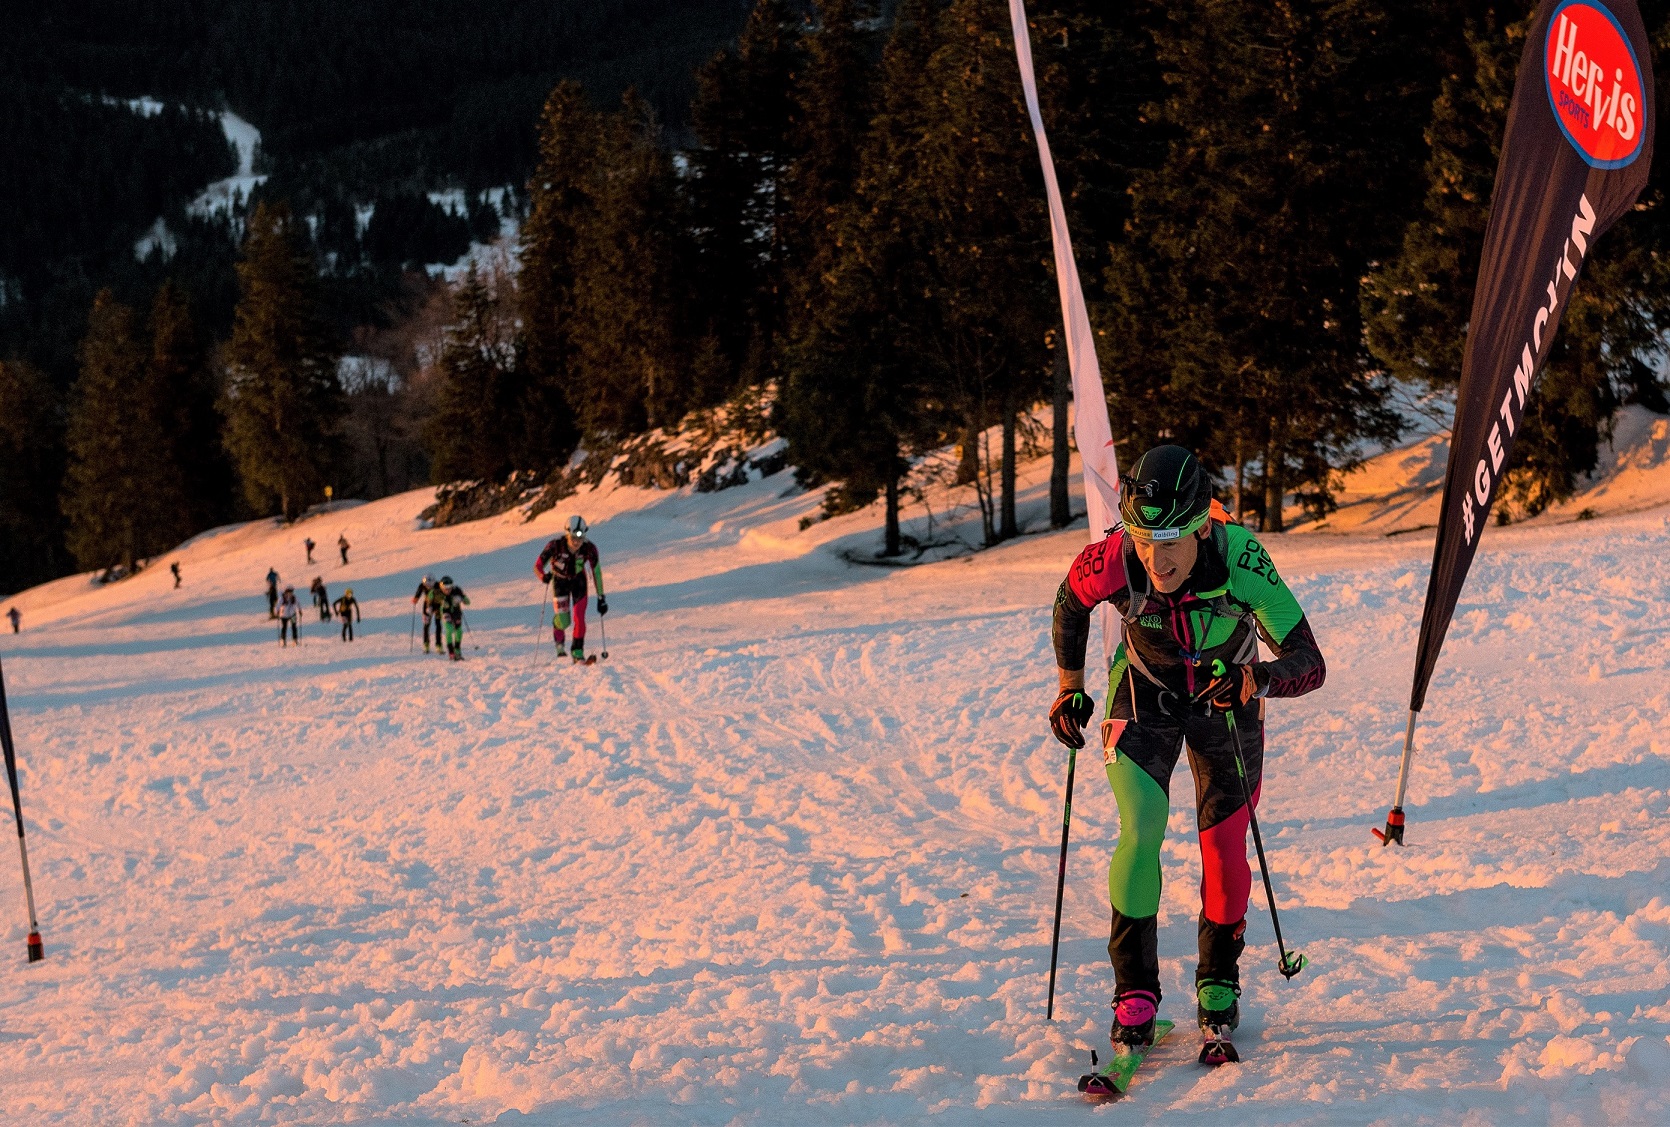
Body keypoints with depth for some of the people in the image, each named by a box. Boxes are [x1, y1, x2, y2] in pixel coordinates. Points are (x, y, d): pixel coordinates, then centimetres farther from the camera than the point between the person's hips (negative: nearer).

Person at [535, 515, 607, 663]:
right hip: (560, 581, -1)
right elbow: (537, 567, -25)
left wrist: (601, 597, -14)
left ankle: (577, 651, 10)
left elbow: (596, 572, -15)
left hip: (578, 581, 1)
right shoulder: (555, 546, -33)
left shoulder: (589, 548, -28)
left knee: (579, 618, -12)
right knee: (563, 621, -8)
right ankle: (559, 642, 27)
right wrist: (544, 577, -46)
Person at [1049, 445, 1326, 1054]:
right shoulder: (1112, 560, -32)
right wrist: (1070, 687, 0)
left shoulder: (1241, 558, -36)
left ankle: (1218, 979, 26)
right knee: (1142, 829, -19)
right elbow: (1070, 603, -6)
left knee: (1225, 850, 0)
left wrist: (1257, 678, -56)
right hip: (1144, 699, 0)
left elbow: (1310, 663, -37)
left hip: (1227, 701, 0)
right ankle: (1135, 992, -7)